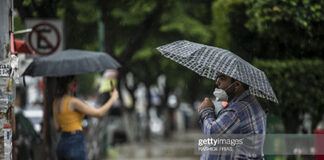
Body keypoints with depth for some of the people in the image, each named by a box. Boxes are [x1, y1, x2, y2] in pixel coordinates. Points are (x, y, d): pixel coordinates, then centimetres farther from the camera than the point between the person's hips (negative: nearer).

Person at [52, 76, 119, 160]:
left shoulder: (56, 102, 8)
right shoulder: (73, 102, -15)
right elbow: (99, 113, -13)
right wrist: (113, 98, 1)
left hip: (62, 145, 8)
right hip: (75, 146, -8)